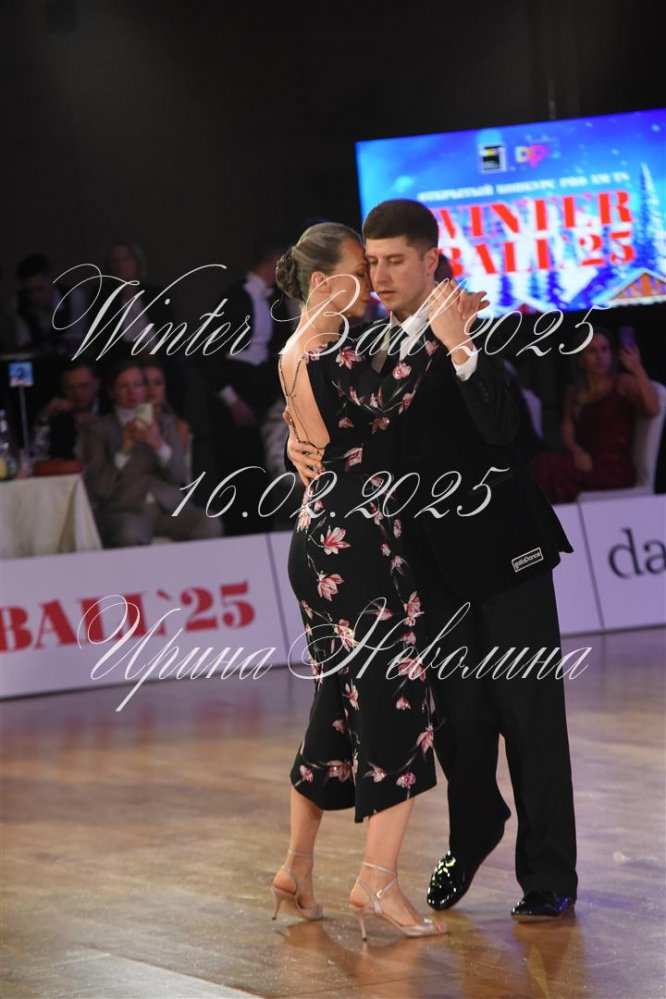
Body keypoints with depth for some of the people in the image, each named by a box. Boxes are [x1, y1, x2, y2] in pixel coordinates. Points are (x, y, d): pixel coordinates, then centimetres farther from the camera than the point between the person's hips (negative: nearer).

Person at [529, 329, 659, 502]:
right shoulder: (574, 394, 21)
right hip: (587, 464, 4)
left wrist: (637, 369, -23)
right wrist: (577, 451, -11)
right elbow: (567, 431, 12)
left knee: (546, 462, -27)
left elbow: (652, 409, -12)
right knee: (544, 461, -29)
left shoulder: (623, 383, 5)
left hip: (617, 469, -4)